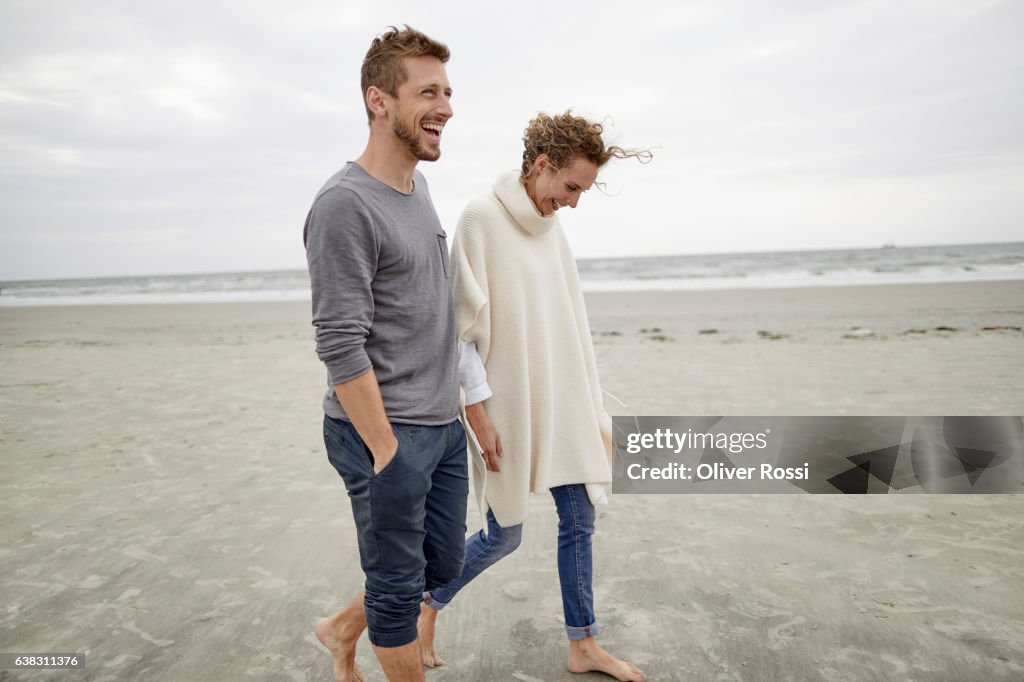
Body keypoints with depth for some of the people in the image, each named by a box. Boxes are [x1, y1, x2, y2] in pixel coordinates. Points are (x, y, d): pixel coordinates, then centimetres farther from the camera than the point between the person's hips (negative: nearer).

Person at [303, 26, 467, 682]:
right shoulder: (345, 204, -17)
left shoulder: (420, 187, 10)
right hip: (387, 432, -8)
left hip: (445, 426, 9)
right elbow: (341, 346, -20)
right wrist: (386, 449, -16)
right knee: (399, 584, 9)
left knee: (443, 565, 20)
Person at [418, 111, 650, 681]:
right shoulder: (482, 218, -11)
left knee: (580, 519, 10)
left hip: (563, 401, 7)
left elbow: (570, 325, 13)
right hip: (510, 404, -7)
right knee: (505, 535, 4)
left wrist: (593, 408, 13)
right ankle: (429, 605, 30)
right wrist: (478, 409, -15)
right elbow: (465, 324, -13)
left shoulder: (553, 229, 10)